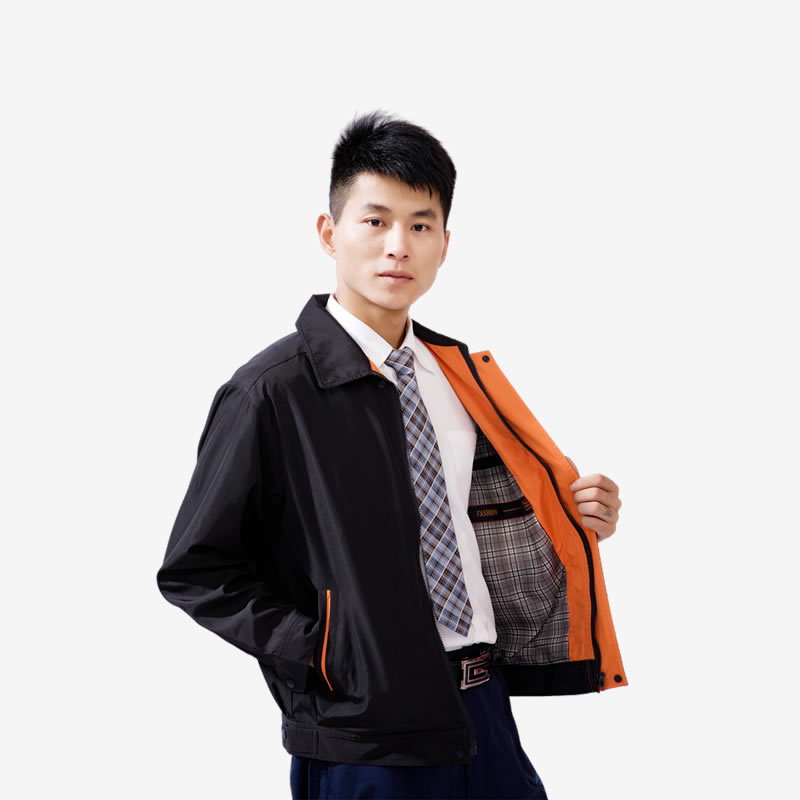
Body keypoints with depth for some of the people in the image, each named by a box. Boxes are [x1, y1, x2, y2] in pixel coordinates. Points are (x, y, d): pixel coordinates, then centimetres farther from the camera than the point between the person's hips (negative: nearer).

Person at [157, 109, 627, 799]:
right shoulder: (271, 392, -11)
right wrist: (319, 650, -15)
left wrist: (570, 524, 2)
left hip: (486, 714, 6)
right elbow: (194, 570, -8)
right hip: (364, 743, -6)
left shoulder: (462, 376, 8)